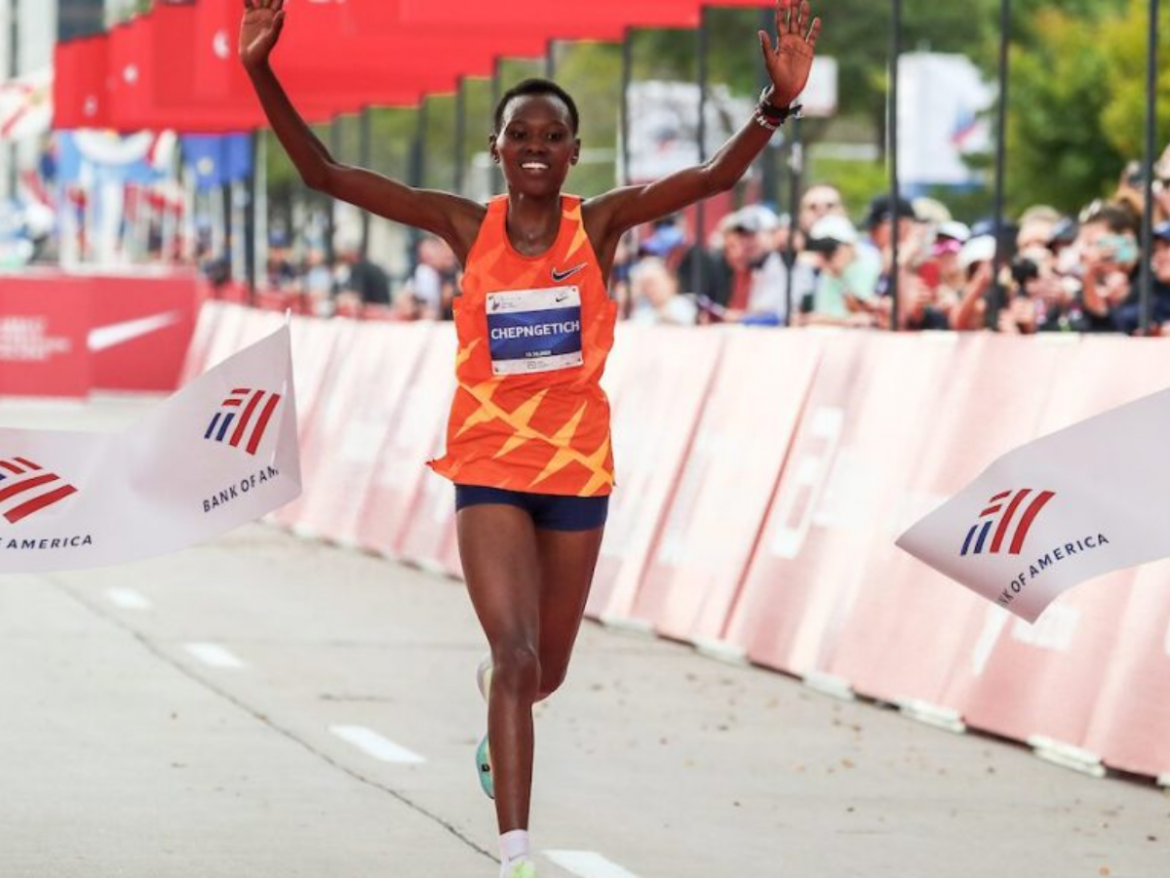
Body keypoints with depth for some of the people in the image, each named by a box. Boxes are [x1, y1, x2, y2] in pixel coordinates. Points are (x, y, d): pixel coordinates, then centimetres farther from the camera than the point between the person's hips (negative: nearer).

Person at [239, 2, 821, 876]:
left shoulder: (600, 223, -6)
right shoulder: (466, 225, -5)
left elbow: (715, 175, -18)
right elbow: (327, 172, -8)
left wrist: (778, 103, -35)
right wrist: (262, 72, -18)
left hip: (578, 465, 2)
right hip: (488, 464, -2)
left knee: (544, 670, 16)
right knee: (515, 652, -17)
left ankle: (498, 715, 55)